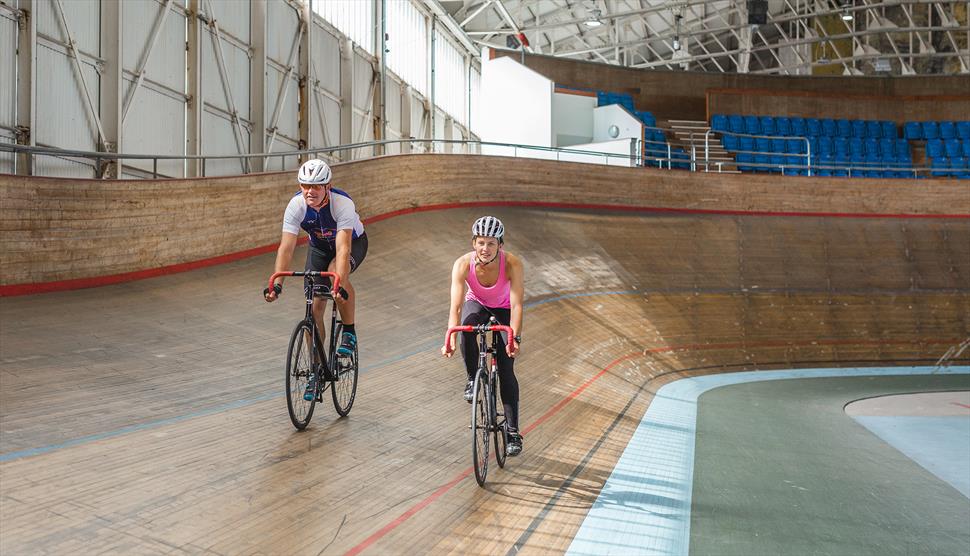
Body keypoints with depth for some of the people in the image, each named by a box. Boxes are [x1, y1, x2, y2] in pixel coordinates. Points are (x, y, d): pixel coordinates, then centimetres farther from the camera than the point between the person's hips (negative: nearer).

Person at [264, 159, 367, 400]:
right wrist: (277, 284, -43)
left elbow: (343, 248, -45)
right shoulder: (296, 205, -28)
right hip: (319, 246, 3)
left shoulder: (343, 204, -37)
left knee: (336, 272, -37)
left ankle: (349, 332, -16)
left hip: (353, 242, -3)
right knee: (314, 308, -6)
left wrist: (340, 284, -57)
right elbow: (286, 247, -31)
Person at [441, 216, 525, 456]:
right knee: (468, 322, -37)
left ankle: (513, 432, -3)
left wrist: (515, 339, -52)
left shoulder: (512, 264, -33)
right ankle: (472, 378, -16)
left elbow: (516, 305, -38)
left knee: (506, 369, -12)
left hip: (504, 310, -1)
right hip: (477, 304, 1)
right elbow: (456, 306, -37)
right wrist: (450, 340, -51)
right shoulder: (463, 264, -31)